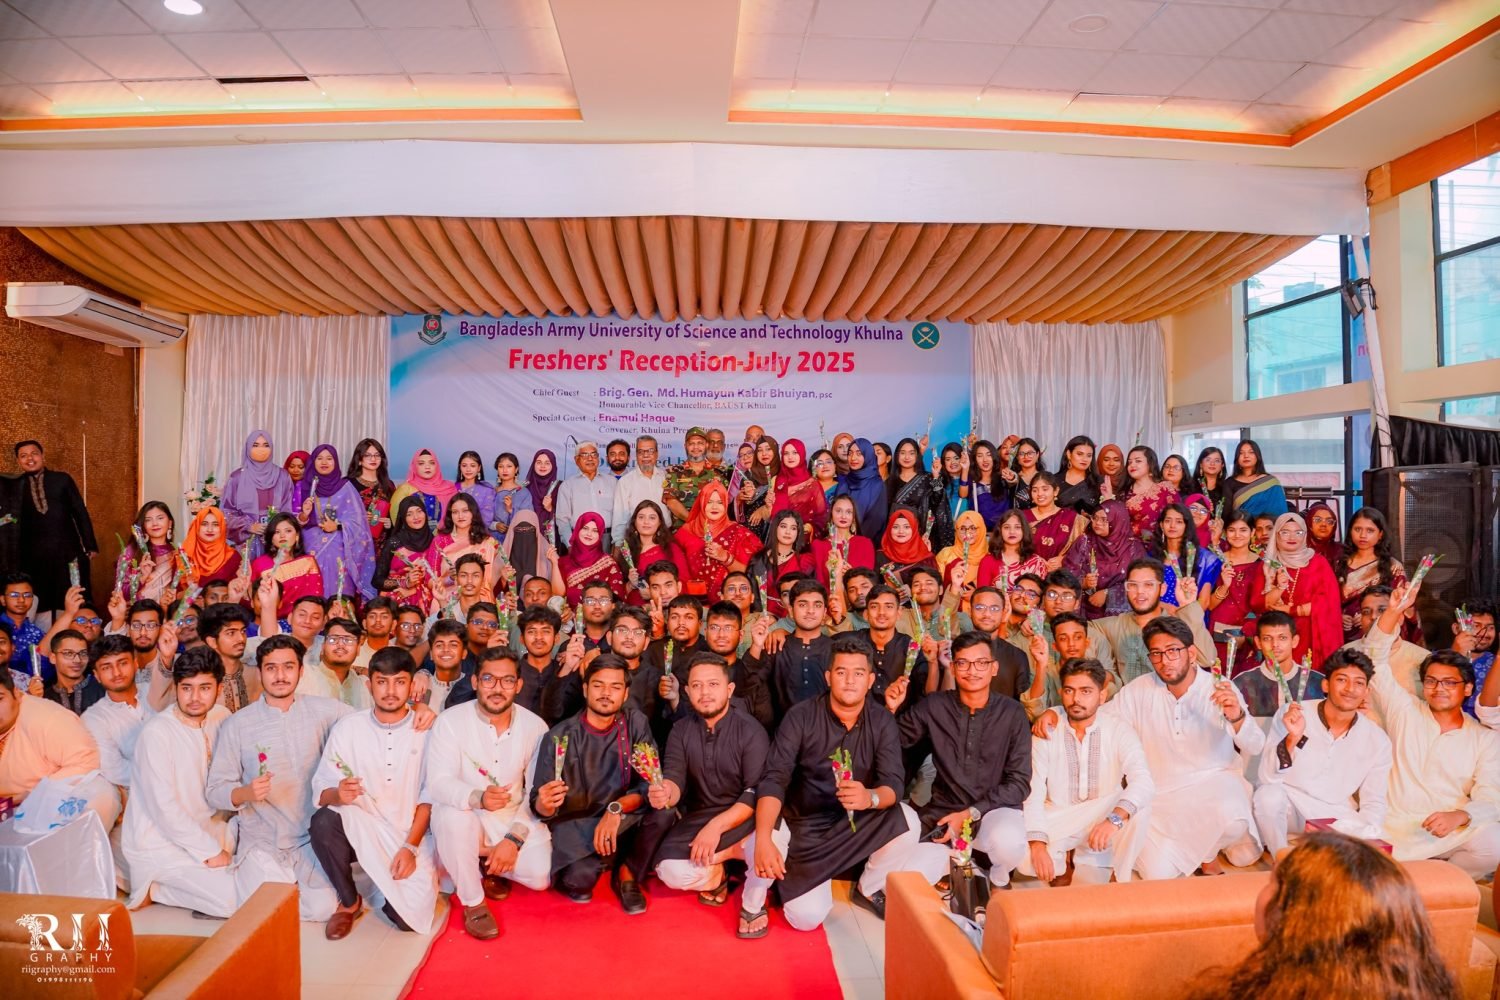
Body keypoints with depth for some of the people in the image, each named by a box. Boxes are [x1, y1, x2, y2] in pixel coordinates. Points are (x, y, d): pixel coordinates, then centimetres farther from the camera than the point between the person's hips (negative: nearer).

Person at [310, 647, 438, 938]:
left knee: (411, 917, -19)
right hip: (357, 829, 1)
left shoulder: (426, 731, -5)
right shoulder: (346, 728, -2)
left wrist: (411, 847, -13)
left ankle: (385, 888, 18)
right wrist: (338, 795, -27)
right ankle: (349, 901, -4)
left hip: (410, 836, -1)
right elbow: (321, 791, -4)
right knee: (323, 821, -30)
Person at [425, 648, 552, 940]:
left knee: (541, 875, -19)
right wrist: (478, 797, -42)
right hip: (466, 818, -2)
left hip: (515, 821, 2)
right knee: (453, 816, -35)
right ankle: (473, 903, -11)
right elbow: (439, 783, -22)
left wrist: (514, 838, -19)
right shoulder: (451, 722, -13)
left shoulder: (535, 726, -7)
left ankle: (488, 865, 15)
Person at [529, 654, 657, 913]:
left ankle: (627, 872, -3)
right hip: (574, 825, -2)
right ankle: (575, 873, 6)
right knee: (579, 881, -32)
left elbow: (651, 783, -13)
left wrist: (616, 809, -30)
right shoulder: (559, 736, -11)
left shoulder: (635, 723, -6)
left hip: (622, 822, 2)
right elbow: (539, 805, -9)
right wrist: (544, 805, -33)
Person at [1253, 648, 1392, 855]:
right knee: (1269, 794, -33)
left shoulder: (1377, 741, -1)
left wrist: (1367, 834, -16)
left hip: (1337, 820, 2)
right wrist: (1292, 738, -30)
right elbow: (1268, 778, -15)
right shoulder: (1291, 715, -10)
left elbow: (1374, 802, 5)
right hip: (1288, 809, -2)